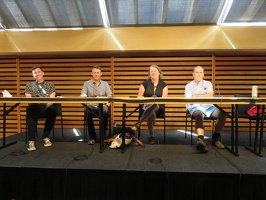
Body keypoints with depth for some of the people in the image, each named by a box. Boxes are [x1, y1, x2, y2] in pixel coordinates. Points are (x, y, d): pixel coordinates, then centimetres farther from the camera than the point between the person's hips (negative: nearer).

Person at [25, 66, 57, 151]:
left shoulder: (50, 85, 19)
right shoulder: (29, 86, 23)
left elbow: (52, 98, 5)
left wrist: (47, 104, -17)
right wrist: (35, 102, -16)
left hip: (46, 107, 0)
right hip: (34, 107, 1)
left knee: (52, 111, -37)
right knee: (30, 111, -37)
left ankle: (45, 137, -21)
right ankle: (31, 140, -37)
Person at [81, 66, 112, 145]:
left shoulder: (105, 84, 16)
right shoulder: (87, 83, 13)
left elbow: (109, 96, 5)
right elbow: (83, 96, 3)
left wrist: (108, 103, -17)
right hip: (91, 106, 0)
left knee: (106, 114, -34)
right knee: (88, 113, -35)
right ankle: (92, 136, -12)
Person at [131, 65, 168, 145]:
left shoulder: (163, 84, 8)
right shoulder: (145, 83, 8)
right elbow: (139, 97, 4)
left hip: (158, 107, 0)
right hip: (146, 106, 0)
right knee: (151, 113, -38)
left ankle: (137, 125, -42)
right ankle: (151, 136, -23)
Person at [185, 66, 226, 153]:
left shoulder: (208, 83, 23)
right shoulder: (189, 86, 18)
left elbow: (210, 95, 3)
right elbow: (189, 99, 1)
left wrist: (196, 96, 1)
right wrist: (205, 96, -1)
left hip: (207, 106, 3)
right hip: (195, 106, -3)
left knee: (222, 114, -25)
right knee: (199, 115, -38)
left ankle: (216, 138, -9)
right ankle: (201, 139, -57)